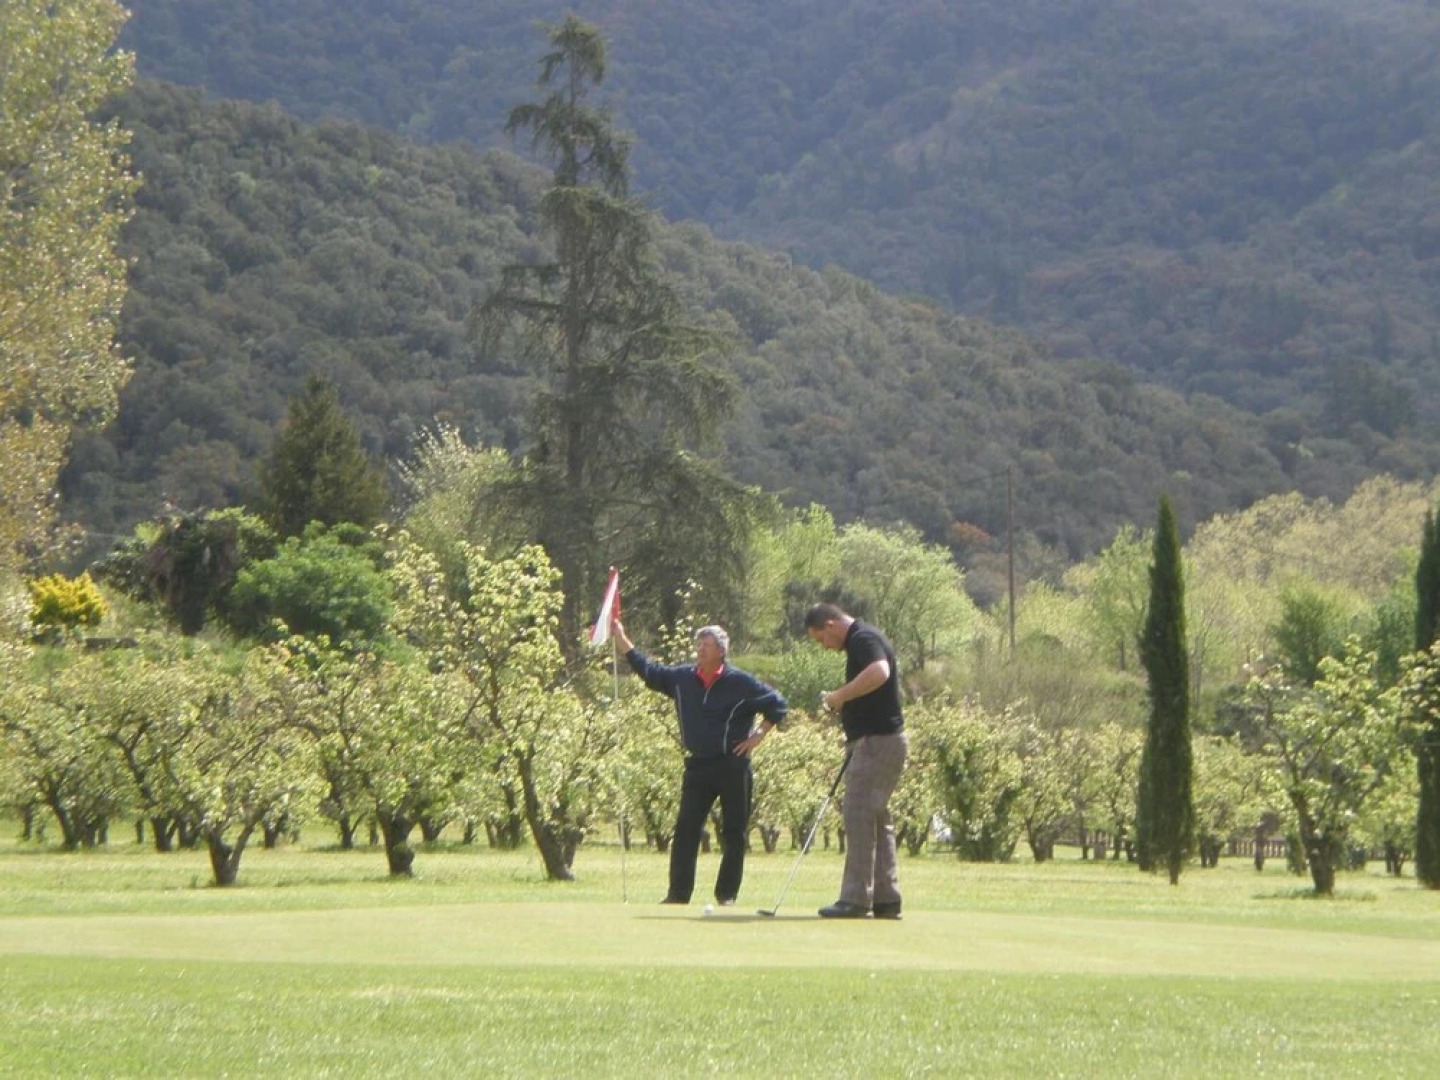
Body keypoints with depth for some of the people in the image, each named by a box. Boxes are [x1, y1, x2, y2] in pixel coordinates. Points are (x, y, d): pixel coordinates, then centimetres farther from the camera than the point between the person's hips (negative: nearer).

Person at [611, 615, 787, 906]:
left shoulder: (741, 682, -6)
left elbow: (776, 704, 0)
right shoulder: (682, 678, 6)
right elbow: (649, 671, 17)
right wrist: (621, 638, 15)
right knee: (686, 830, -2)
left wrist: (759, 734, -5)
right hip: (697, 766, 4)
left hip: (732, 766, -3)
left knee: (735, 834, 1)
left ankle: (726, 895, 8)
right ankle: (678, 893, 0)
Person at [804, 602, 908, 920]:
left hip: (878, 741, -11)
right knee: (876, 818, 12)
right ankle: (885, 899, 14)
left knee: (859, 815, -10)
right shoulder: (860, 639, 18)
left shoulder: (863, 638, -14)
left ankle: (855, 899, -10)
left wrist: (839, 696, -25)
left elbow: (879, 673, -34)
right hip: (878, 741, 11)